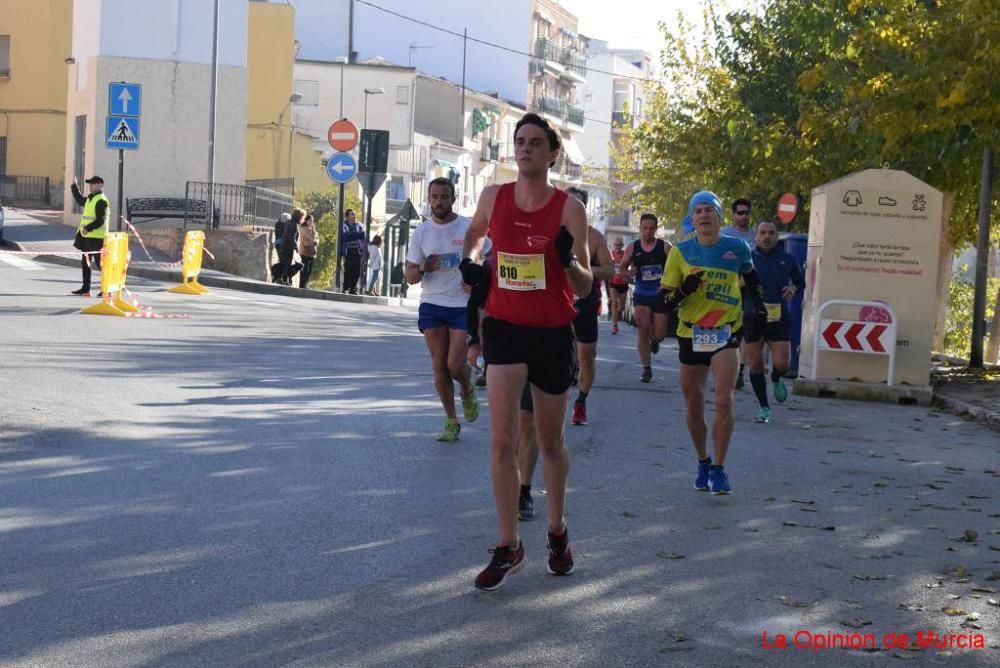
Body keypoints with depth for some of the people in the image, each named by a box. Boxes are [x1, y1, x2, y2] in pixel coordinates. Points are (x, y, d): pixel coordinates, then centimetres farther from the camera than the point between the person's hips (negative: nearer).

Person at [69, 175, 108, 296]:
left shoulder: (101, 201, -14)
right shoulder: (90, 198, 14)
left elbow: (101, 220, -23)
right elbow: (80, 201, 37)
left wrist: (88, 228, -31)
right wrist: (74, 187, 32)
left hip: (96, 237, -10)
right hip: (86, 236, 10)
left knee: (99, 263, -6)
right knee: (85, 262, 12)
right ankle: (86, 288, 19)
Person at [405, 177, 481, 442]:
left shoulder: (469, 228, -3)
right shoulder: (421, 232, 5)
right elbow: (410, 276, 7)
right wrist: (423, 269, -15)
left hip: (463, 306, -3)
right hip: (432, 305, 3)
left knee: (455, 365, -9)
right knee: (439, 365, 3)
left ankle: (468, 390, 26)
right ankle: (451, 421, 14)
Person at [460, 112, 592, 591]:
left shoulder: (569, 208, -10)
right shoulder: (493, 197, -2)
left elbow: (585, 287, -9)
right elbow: (474, 234, 21)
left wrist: (568, 261, -30)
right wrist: (470, 260, 1)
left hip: (552, 334, -1)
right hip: (504, 327, 1)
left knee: (550, 442, 12)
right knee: (502, 439, -9)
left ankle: (558, 531, 34)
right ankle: (508, 548, 0)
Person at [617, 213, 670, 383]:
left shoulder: (665, 247, -5)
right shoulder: (633, 248, 0)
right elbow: (622, 269, 11)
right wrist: (629, 272, -12)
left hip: (660, 295, -1)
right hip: (641, 294, 1)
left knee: (659, 335, 3)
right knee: (643, 331, -9)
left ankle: (654, 340, 43)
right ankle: (646, 369, 2)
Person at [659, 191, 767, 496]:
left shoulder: (737, 248, 0)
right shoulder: (680, 252, -2)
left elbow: (750, 275, 23)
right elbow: (665, 297, -3)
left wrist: (758, 303, 15)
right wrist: (685, 289, -21)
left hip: (726, 333, -1)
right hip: (691, 334, 1)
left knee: (723, 402, -15)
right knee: (693, 406, 9)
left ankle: (719, 469, -4)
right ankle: (703, 462, 30)